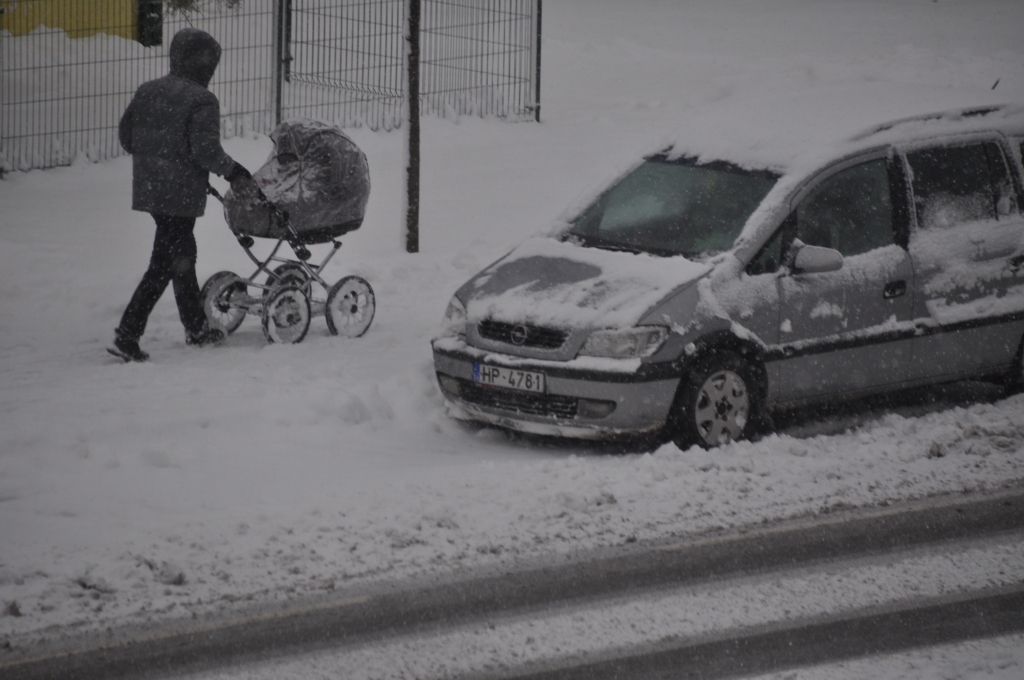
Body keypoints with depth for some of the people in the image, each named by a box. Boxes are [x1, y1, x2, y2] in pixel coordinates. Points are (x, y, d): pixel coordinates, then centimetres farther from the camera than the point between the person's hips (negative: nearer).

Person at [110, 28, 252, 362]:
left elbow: (126, 135, 12)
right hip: (181, 193, -8)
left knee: (182, 254, 21)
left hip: (149, 187, 8)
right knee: (164, 264, -3)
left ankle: (196, 328, 33)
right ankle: (127, 333, -10)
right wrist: (232, 170, -1)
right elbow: (206, 151, -19)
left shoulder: (147, 91, 7)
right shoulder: (202, 101, -15)